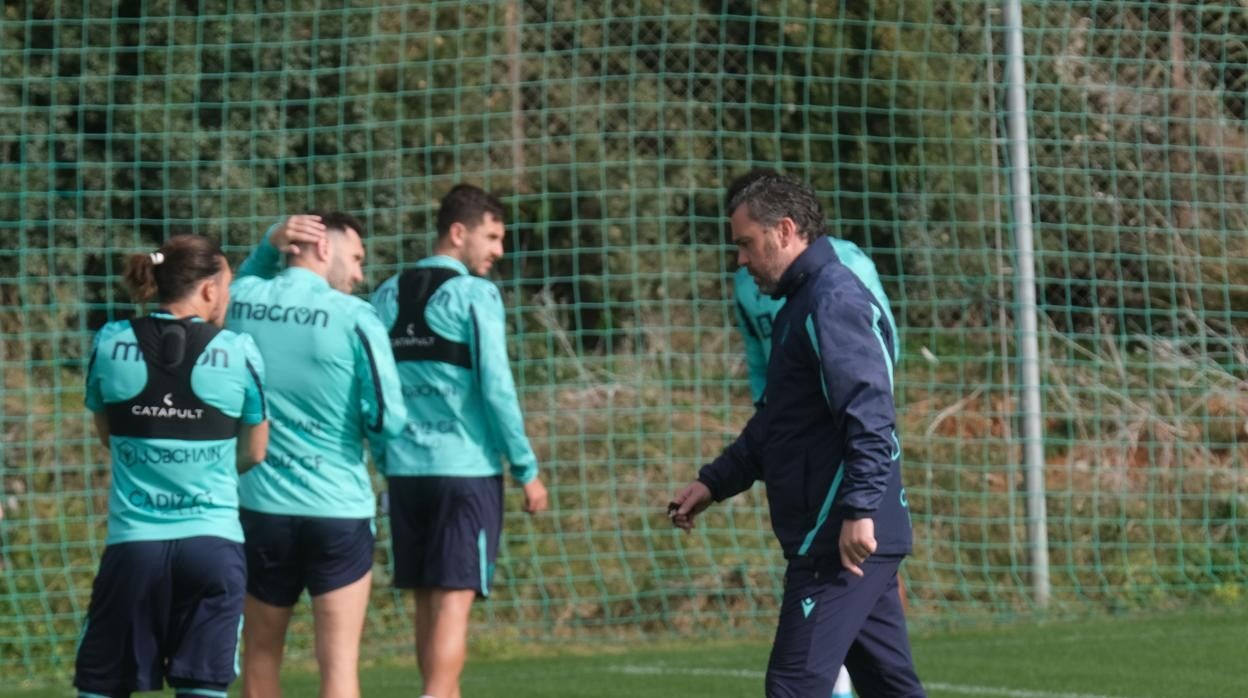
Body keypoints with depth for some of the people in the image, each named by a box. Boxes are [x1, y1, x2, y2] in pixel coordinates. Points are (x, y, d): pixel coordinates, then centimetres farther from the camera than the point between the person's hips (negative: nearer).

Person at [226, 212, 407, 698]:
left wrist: (269, 245, 11)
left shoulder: (241, 301, 2)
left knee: (261, 654, 17)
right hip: (339, 511, -4)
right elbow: (387, 420, -13)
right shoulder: (355, 318, -11)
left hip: (261, 507, 4)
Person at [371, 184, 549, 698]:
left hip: (405, 469, 6)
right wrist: (526, 468, -5)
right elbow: (495, 387, -11)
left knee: (428, 601, 13)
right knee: (454, 599, -7)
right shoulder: (474, 294, -8)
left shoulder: (387, 296, 10)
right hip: (467, 468, -6)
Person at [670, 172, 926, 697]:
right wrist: (715, 482, 23)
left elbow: (869, 415, -24)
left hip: (846, 540, -11)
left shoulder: (834, 302, -13)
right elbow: (775, 424, 29)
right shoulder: (800, 304, 20)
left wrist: (858, 510, -30)